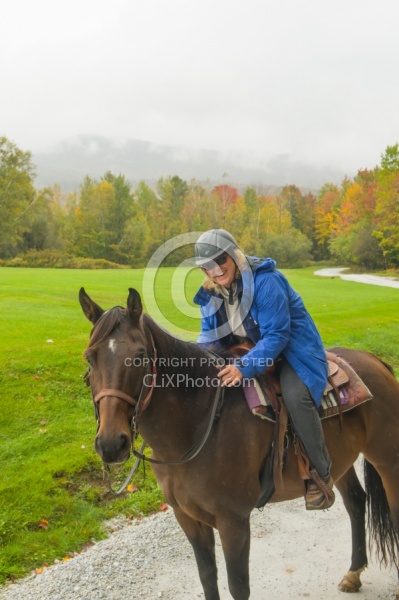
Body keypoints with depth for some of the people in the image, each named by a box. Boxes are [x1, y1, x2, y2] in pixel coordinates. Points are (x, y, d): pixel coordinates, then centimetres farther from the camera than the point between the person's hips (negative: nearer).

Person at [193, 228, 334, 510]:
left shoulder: (265, 281, -26)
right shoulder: (211, 293, -3)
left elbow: (276, 336, -29)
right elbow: (210, 336, 2)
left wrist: (244, 368, -41)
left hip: (291, 348, -7)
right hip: (252, 349, 7)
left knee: (295, 396, -35)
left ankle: (321, 475, -14)